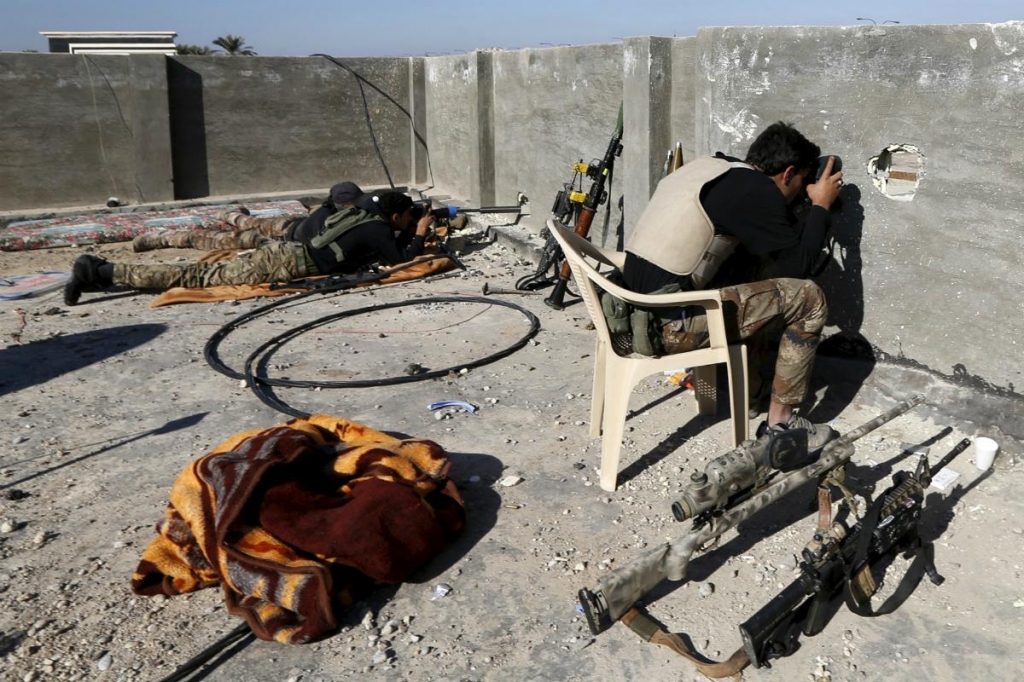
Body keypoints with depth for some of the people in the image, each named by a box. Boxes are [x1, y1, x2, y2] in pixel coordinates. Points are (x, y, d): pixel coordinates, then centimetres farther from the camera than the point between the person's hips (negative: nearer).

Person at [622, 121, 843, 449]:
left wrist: (803, 205, 24)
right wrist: (821, 206, 7)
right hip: (670, 324, -9)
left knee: (764, 268, 22)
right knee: (808, 298, 0)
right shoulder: (755, 190, -10)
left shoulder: (711, 166, 16)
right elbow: (798, 266, -6)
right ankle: (780, 422, 8)